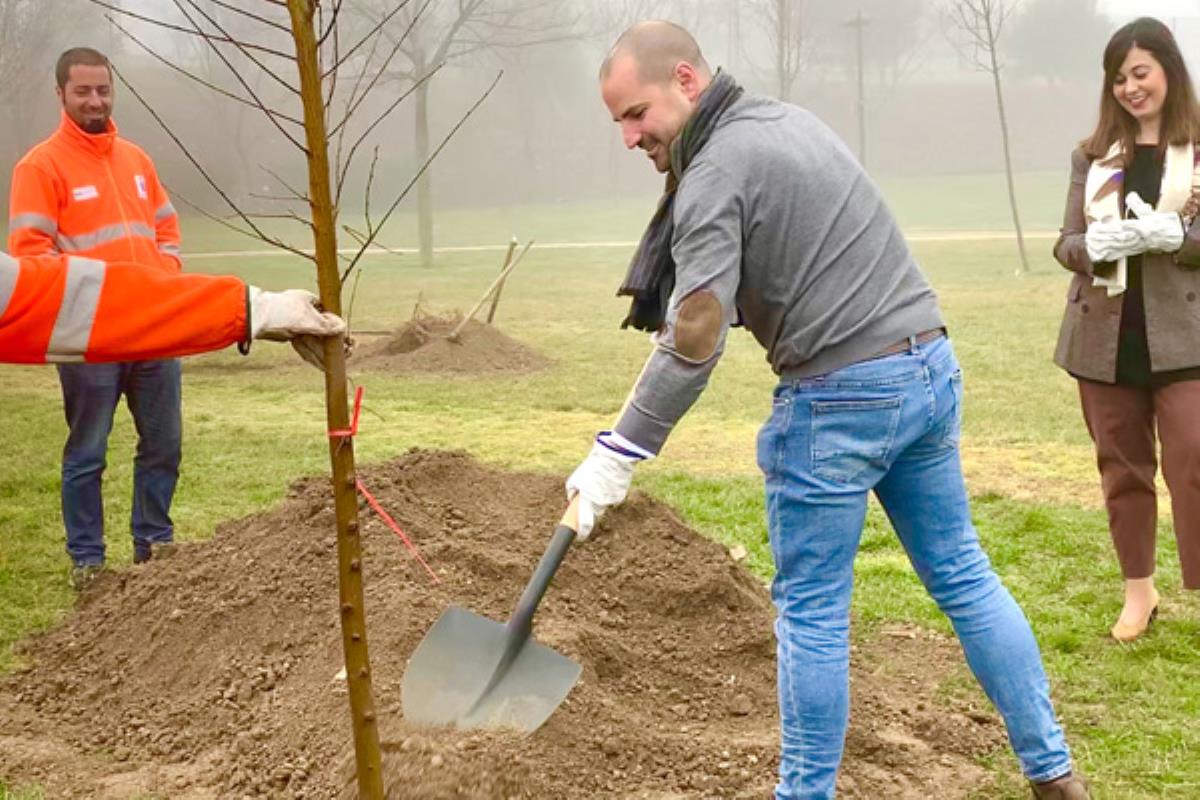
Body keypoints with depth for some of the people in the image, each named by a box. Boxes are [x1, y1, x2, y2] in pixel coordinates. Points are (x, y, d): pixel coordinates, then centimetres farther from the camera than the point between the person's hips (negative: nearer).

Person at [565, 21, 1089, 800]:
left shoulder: (715, 172, -12)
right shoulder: (790, 119, 16)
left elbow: (696, 340, -19)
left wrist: (620, 451, -15)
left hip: (842, 395, -9)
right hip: (931, 365, 9)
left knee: (811, 610, 4)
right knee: (963, 574, 16)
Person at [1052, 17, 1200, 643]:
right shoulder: (1092, 155, 9)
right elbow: (1065, 243, 6)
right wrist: (1095, 245, -16)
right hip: (1105, 336, 3)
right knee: (1122, 467, 11)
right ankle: (1139, 591, 26)